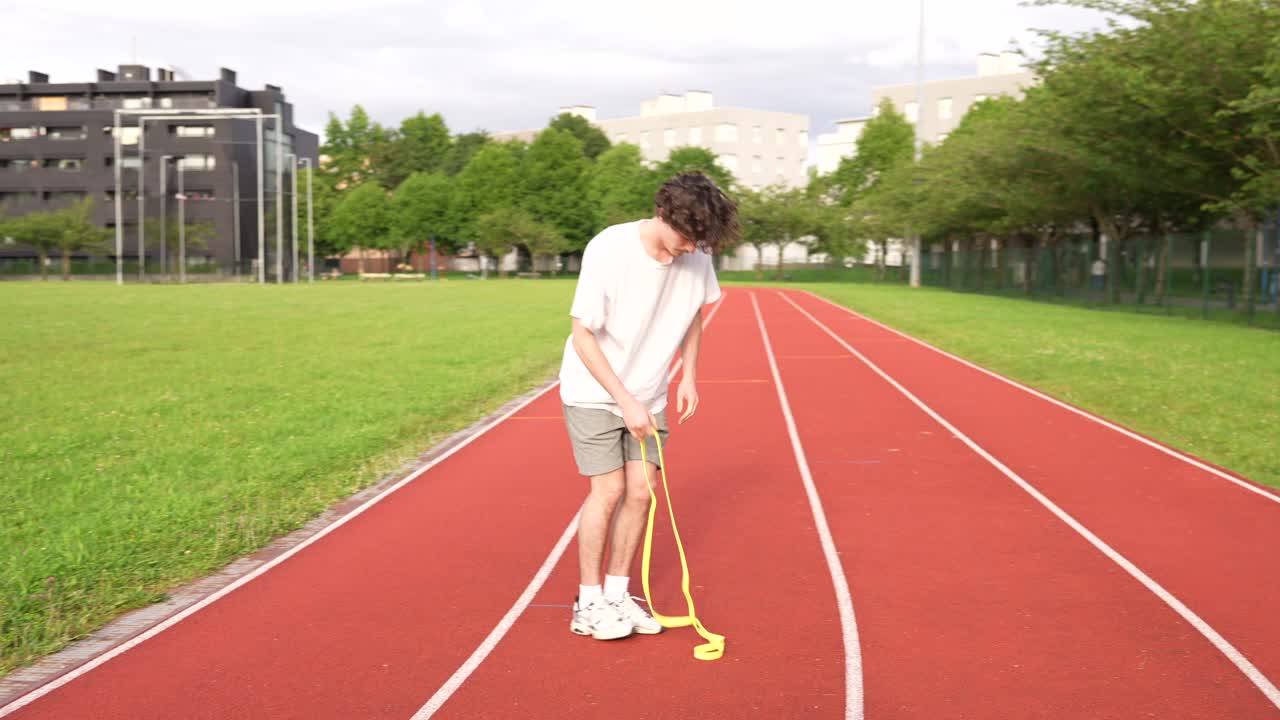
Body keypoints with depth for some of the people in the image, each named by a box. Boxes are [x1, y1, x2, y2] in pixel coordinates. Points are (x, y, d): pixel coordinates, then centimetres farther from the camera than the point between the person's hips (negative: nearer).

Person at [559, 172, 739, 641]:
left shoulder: (697, 253, -10)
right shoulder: (608, 250, -25)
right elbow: (583, 337, -20)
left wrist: (689, 377, 2)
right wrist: (625, 401, -22)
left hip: (647, 396, 5)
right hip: (593, 391, -5)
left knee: (640, 491, 0)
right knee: (609, 489, -9)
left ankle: (617, 595, 16)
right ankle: (588, 604, 5)